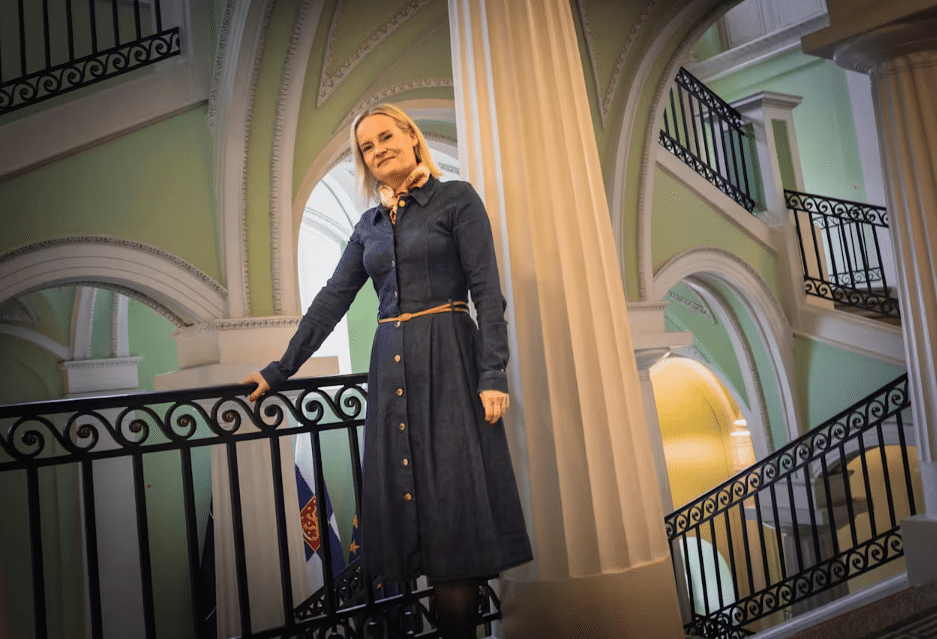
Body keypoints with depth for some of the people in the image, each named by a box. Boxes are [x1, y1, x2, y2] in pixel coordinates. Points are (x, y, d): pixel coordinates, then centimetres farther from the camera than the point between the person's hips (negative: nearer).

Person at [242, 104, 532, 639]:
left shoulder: (456, 199, 1)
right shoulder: (371, 225, 16)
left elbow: (488, 291, -7)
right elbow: (332, 300, 15)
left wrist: (493, 374, -15)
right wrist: (280, 370, 12)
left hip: (449, 360, -5)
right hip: (391, 367, 6)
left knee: (452, 495, -5)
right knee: (406, 498, 5)